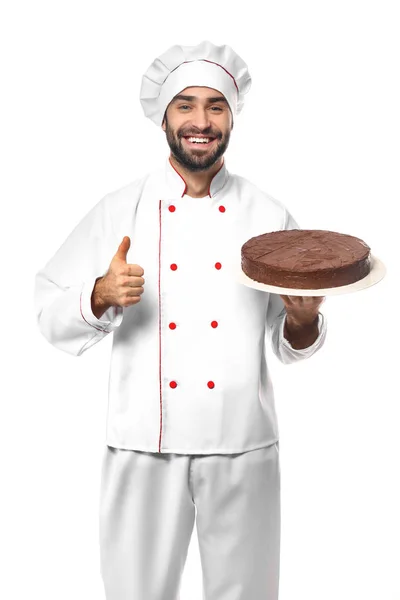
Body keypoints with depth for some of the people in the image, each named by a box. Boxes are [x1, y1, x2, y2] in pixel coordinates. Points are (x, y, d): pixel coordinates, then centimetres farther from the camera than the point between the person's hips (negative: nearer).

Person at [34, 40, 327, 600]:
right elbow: (51, 314, 1)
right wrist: (101, 296, -18)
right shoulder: (119, 210, 1)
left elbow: (289, 346, 8)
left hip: (243, 449, 1)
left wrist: (303, 320, -13)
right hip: (145, 448, -1)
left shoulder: (270, 216, 3)